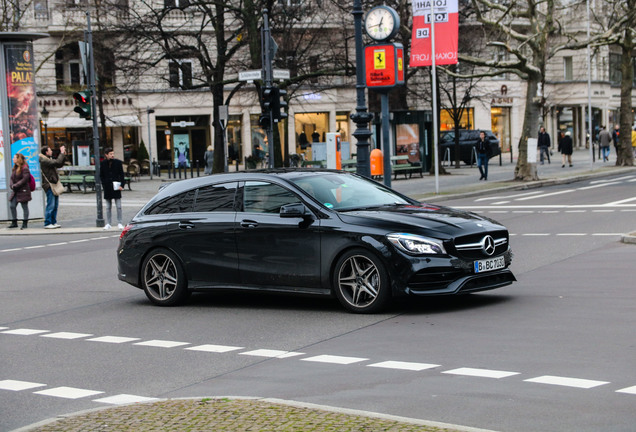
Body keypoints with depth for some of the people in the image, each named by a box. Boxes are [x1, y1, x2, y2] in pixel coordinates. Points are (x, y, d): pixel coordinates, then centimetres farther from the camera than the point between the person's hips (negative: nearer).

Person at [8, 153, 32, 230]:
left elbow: (25, 179, -19)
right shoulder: (14, 168, 14)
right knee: (12, 206, 5)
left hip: (23, 191, -8)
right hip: (15, 192, 8)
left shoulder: (25, 168, -11)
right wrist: (11, 185, -6)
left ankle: (25, 223, 5)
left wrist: (16, 185, -19)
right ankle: (14, 223, 14)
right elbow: (11, 178, 14)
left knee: (24, 207, 0)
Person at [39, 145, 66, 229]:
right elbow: (57, 162, -22)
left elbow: (60, 165, 24)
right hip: (49, 185, -10)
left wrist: (63, 155, 14)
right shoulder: (44, 161, -12)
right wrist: (62, 153, -11)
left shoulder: (49, 159, 18)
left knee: (55, 205, 11)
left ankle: (53, 222, 16)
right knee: (51, 205, -9)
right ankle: (47, 223, -6)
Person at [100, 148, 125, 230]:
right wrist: (104, 185, -3)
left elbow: (121, 175, 2)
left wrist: (121, 185, -6)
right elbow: (101, 176, 8)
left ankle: (119, 223, 7)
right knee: (108, 207, 6)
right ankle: (108, 224, 11)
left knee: (118, 206, 0)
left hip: (116, 187, -1)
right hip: (107, 188, 1)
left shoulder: (118, 162, 0)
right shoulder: (103, 164, 2)